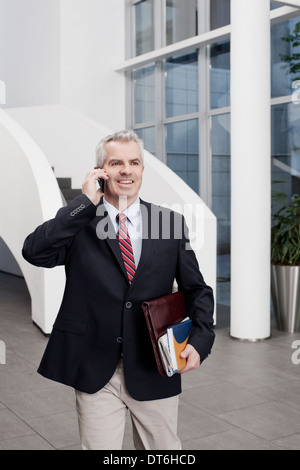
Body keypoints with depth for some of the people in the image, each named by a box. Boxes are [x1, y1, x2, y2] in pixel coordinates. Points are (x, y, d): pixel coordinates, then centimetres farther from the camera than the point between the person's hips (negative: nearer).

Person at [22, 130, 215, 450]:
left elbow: (196, 288, 7)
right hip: (95, 372, -1)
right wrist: (86, 203, -18)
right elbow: (33, 252, -19)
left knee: (164, 449, 17)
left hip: (154, 370, 2)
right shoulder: (78, 223, -1)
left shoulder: (171, 222, 3)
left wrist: (200, 340, -9)